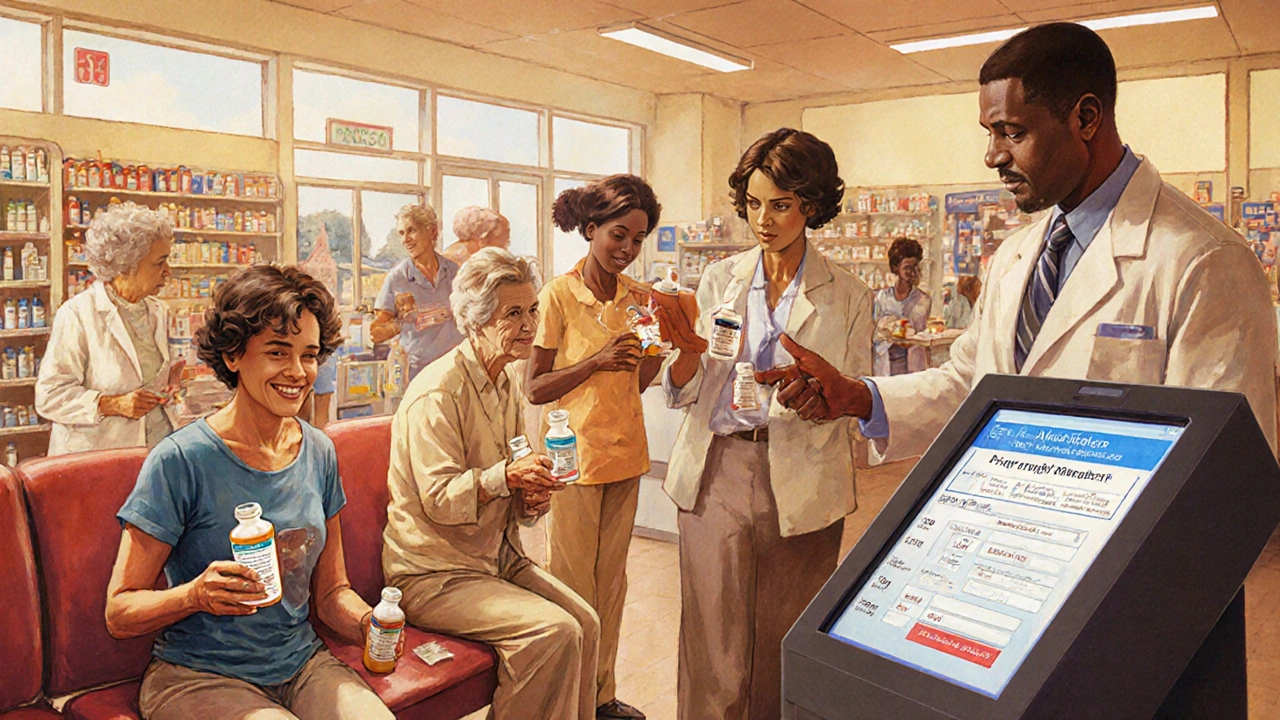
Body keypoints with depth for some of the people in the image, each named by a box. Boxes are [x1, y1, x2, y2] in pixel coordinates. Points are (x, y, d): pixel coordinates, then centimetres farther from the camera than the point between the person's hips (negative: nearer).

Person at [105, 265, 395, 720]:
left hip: (302, 665, 4)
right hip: (197, 677, -4)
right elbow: (119, 614, -9)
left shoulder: (319, 453, 2)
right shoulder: (180, 461, -14)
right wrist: (194, 594, -28)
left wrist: (368, 622, -12)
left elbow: (330, 591, 8)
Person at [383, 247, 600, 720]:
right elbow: (438, 499, -20)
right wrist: (505, 476, -35)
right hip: (432, 571, -8)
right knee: (554, 632, -23)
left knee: (585, 622, -10)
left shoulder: (507, 383, 11)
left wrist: (532, 496, -3)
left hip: (497, 557, 8)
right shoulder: (437, 391, -16)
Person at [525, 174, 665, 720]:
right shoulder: (559, 295, -10)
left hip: (624, 451, 5)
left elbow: (637, 382, 11)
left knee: (611, 578, 15)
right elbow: (535, 389, -9)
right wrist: (597, 360, -21)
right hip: (575, 454, -5)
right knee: (573, 582, 6)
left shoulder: (638, 297, 5)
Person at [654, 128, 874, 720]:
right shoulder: (718, 280, 8)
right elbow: (684, 393, 5)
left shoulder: (847, 297, 2)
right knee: (713, 634, 3)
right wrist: (687, 351, -14)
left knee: (785, 638, 8)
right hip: (716, 471, 1)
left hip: (799, 479, -1)